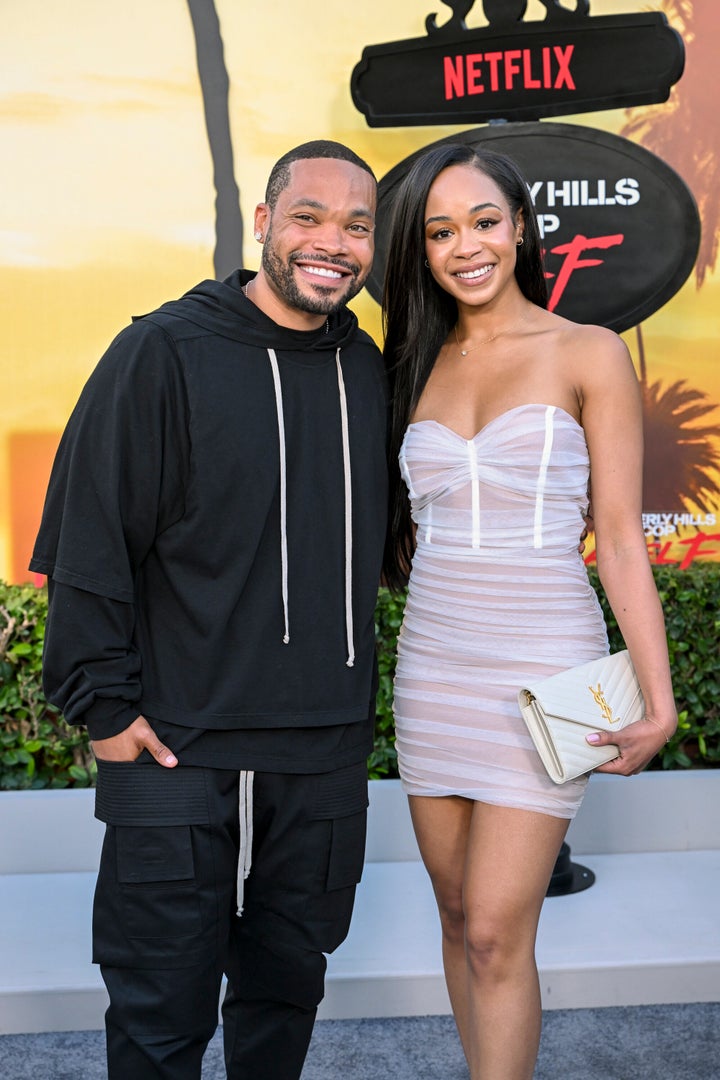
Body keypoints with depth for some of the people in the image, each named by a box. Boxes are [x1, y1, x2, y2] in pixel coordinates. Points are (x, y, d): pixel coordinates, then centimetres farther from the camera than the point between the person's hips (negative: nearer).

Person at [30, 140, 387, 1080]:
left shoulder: (371, 372, 8)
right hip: (180, 749, -4)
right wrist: (103, 702, -10)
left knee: (288, 984, 18)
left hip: (327, 753, 5)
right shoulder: (165, 353, -8)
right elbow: (89, 537, -9)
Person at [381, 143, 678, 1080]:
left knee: (498, 937, -5)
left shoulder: (588, 355, -3)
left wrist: (658, 698, -10)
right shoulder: (418, 366, 10)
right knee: (459, 917, 13)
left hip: (542, 666, -5)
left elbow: (620, 537, -6)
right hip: (434, 663, 5)